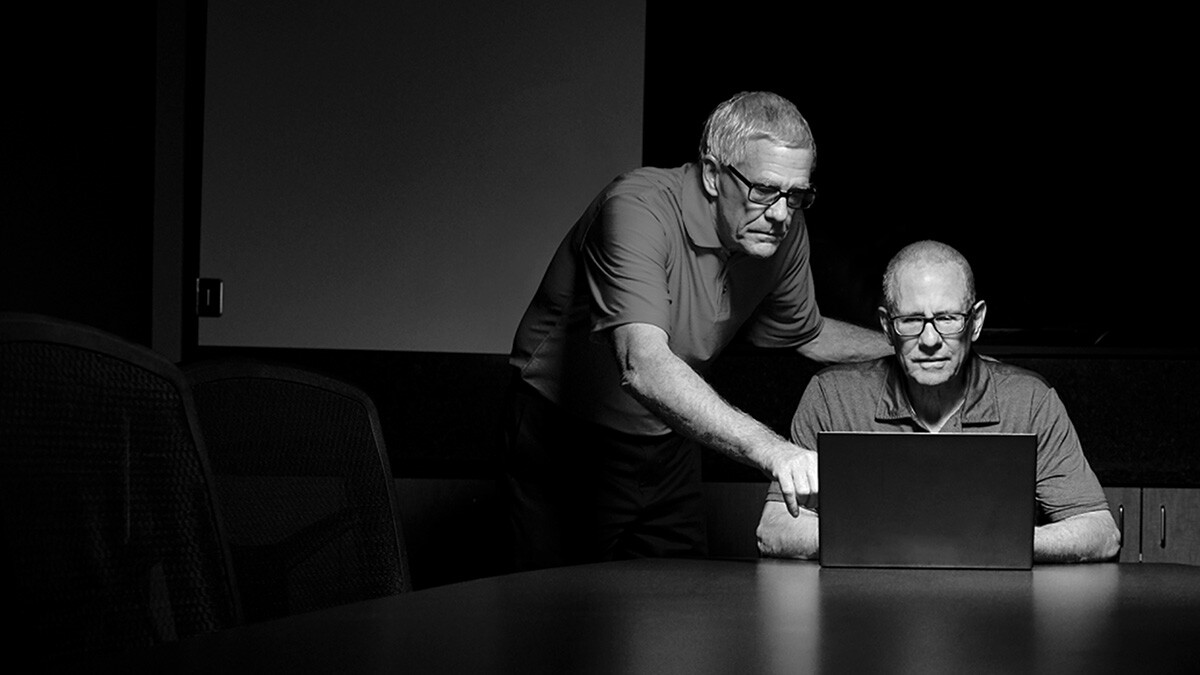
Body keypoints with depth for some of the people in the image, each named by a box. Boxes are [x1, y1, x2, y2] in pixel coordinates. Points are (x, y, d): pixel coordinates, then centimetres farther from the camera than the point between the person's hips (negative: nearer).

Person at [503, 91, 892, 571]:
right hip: (567, 437, -6)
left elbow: (807, 333, 15)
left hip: (668, 442, 6)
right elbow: (643, 366, -45)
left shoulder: (783, 231, -8)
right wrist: (769, 449, -55)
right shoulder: (638, 208, -30)